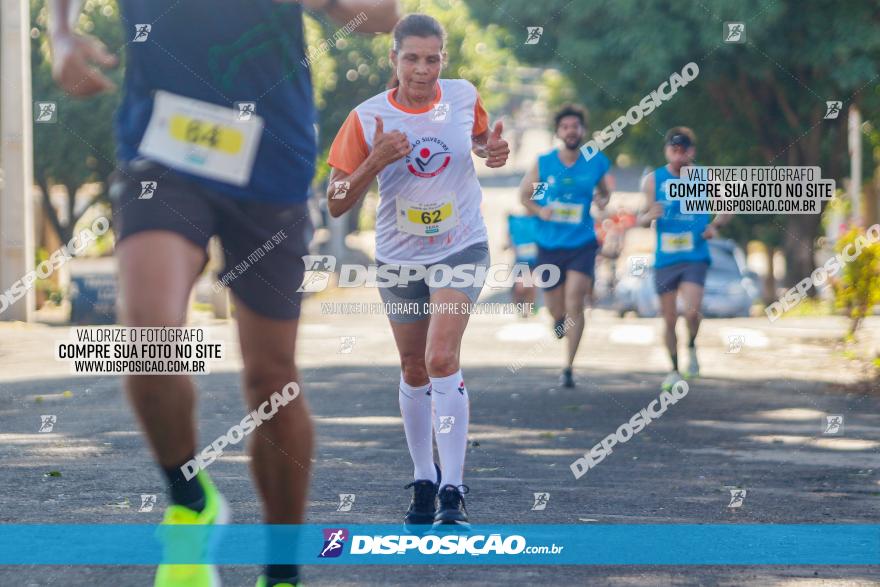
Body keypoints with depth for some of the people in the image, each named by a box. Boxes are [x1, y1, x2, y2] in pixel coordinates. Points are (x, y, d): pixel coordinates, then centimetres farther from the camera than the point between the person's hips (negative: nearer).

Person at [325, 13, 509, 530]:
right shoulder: (367, 118, -10)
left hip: (462, 247, -1)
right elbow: (337, 203, -9)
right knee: (414, 371, 12)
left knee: (442, 358, -18)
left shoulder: (464, 96, -6)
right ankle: (424, 481, 29)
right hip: (399, 258, 2)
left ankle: (453, 492, -18)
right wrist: (376, 162, -25)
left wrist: (494, 149, -6)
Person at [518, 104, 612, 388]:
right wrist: (540, 211, -11)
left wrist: (603, 201, -9)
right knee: (557, 310, 9)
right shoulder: (543, 163, -3)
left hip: (582, 244, -1)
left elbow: (605, 192, 15)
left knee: (574, 305, -16)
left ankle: (569, 367, -8)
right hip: (549, 245, 1)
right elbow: (524, 194, 8)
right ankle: (559, 320, 49)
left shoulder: (596, 163, -1)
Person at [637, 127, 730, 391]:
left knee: (691, 311, -21)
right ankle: (674, 370, 24)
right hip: (664, 260, 2)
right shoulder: (653, 180, 2)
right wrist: (649, 216, -17)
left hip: (695, 258, -2)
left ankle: (692, 348, 8)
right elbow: (642, 219, 7)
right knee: (669, 320, 6)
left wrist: (715, 225, -9)